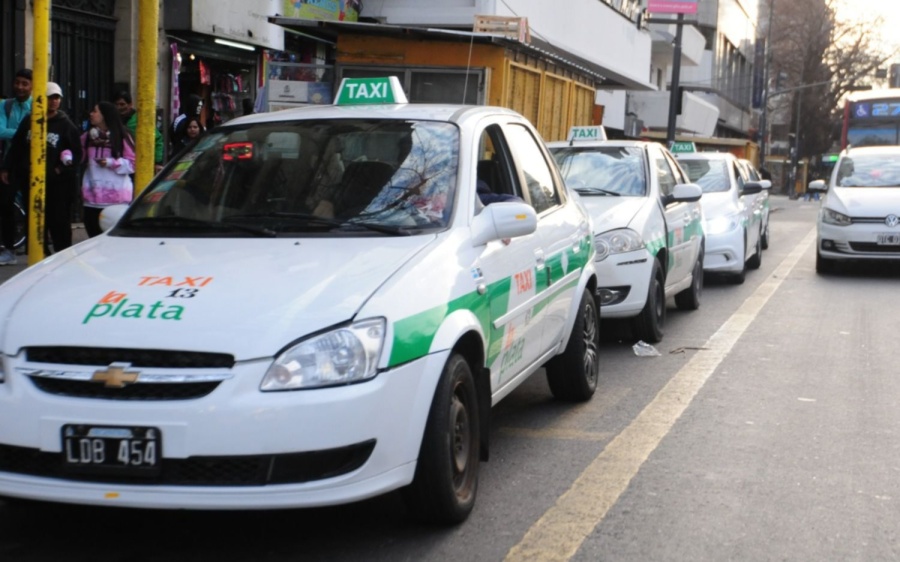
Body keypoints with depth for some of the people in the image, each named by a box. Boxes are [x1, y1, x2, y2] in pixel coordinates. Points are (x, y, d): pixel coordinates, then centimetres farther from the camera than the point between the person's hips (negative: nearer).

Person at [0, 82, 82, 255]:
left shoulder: (66, 124, 0)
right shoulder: (29, 121, 9)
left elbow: (76, 153, -1)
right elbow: (16, 147, 13)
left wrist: (62, 169, -11)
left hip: (57, 183, -4)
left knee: (59, 221, -4)